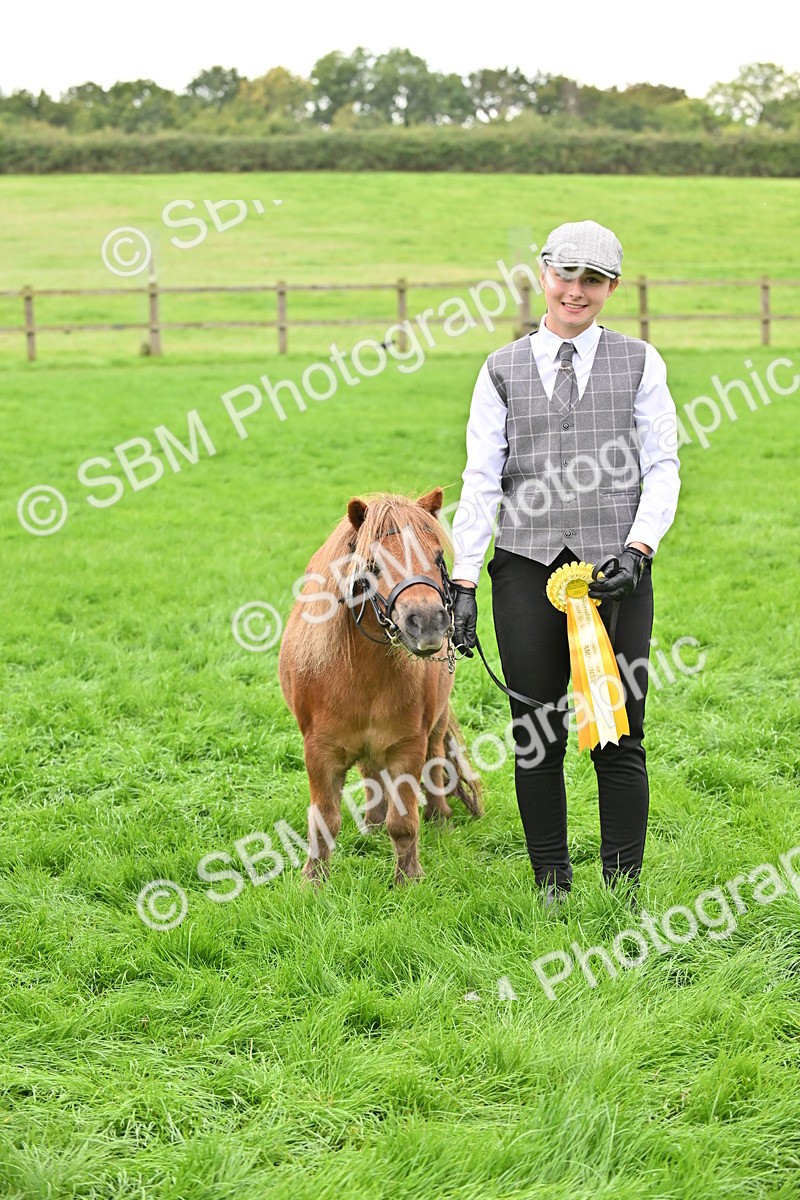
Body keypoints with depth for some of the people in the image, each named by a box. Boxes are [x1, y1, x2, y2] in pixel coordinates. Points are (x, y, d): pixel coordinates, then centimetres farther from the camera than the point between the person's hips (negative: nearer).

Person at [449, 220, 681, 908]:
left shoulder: (639, 362, 8)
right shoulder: (503, 370, 9)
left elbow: (662, 468, 4)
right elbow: (480, 480, 5)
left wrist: (637, 550, -11)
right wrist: (463, 581, -3)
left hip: (617, 567, -1)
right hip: (528, 567, 1)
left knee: (620, 736, 0)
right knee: (537, 736, 4)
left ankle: (623, 890, 10)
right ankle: (553, 887, 15)